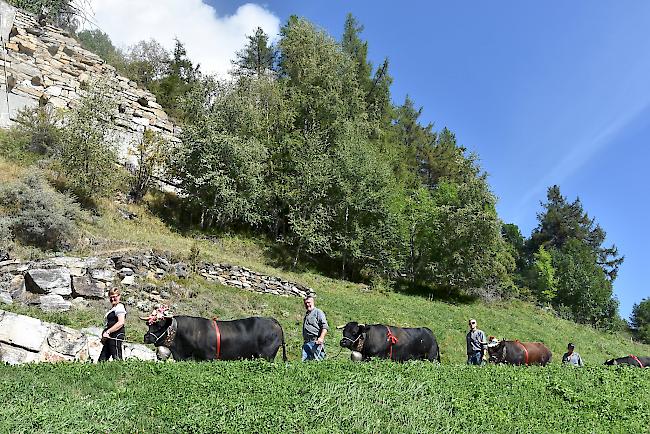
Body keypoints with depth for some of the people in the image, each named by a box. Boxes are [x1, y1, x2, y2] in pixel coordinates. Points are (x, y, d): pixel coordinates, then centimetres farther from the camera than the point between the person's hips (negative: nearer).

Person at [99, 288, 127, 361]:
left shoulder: (119, 307, -9)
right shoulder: (113, 308, 22)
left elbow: (121, 323, -22)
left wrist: (108, 332, -21)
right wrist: (105, 333, 11)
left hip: (116, 336, -10)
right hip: (110, 338, 10)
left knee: (117, 359, -10)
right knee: (102, 359, 8)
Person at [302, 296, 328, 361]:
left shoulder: (318, 312, 0)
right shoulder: (306, 315, 26)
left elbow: (325, 326, -11)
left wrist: (321, 338, -23)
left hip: (316, 342, -7)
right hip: (306, 342, 8)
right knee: (304, 361, -2)